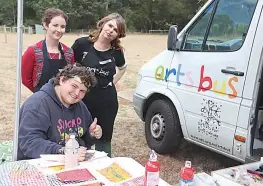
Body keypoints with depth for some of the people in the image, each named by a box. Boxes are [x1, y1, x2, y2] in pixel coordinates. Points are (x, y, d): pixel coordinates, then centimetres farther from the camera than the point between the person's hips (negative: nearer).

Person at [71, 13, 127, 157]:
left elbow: (122, 67, 22)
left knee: (104, 141, 14)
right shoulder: (82, 44, -8)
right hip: (83, 99, -2)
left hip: (107, 102, 2)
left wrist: (113, 82, 10)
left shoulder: (116, 51, 1)